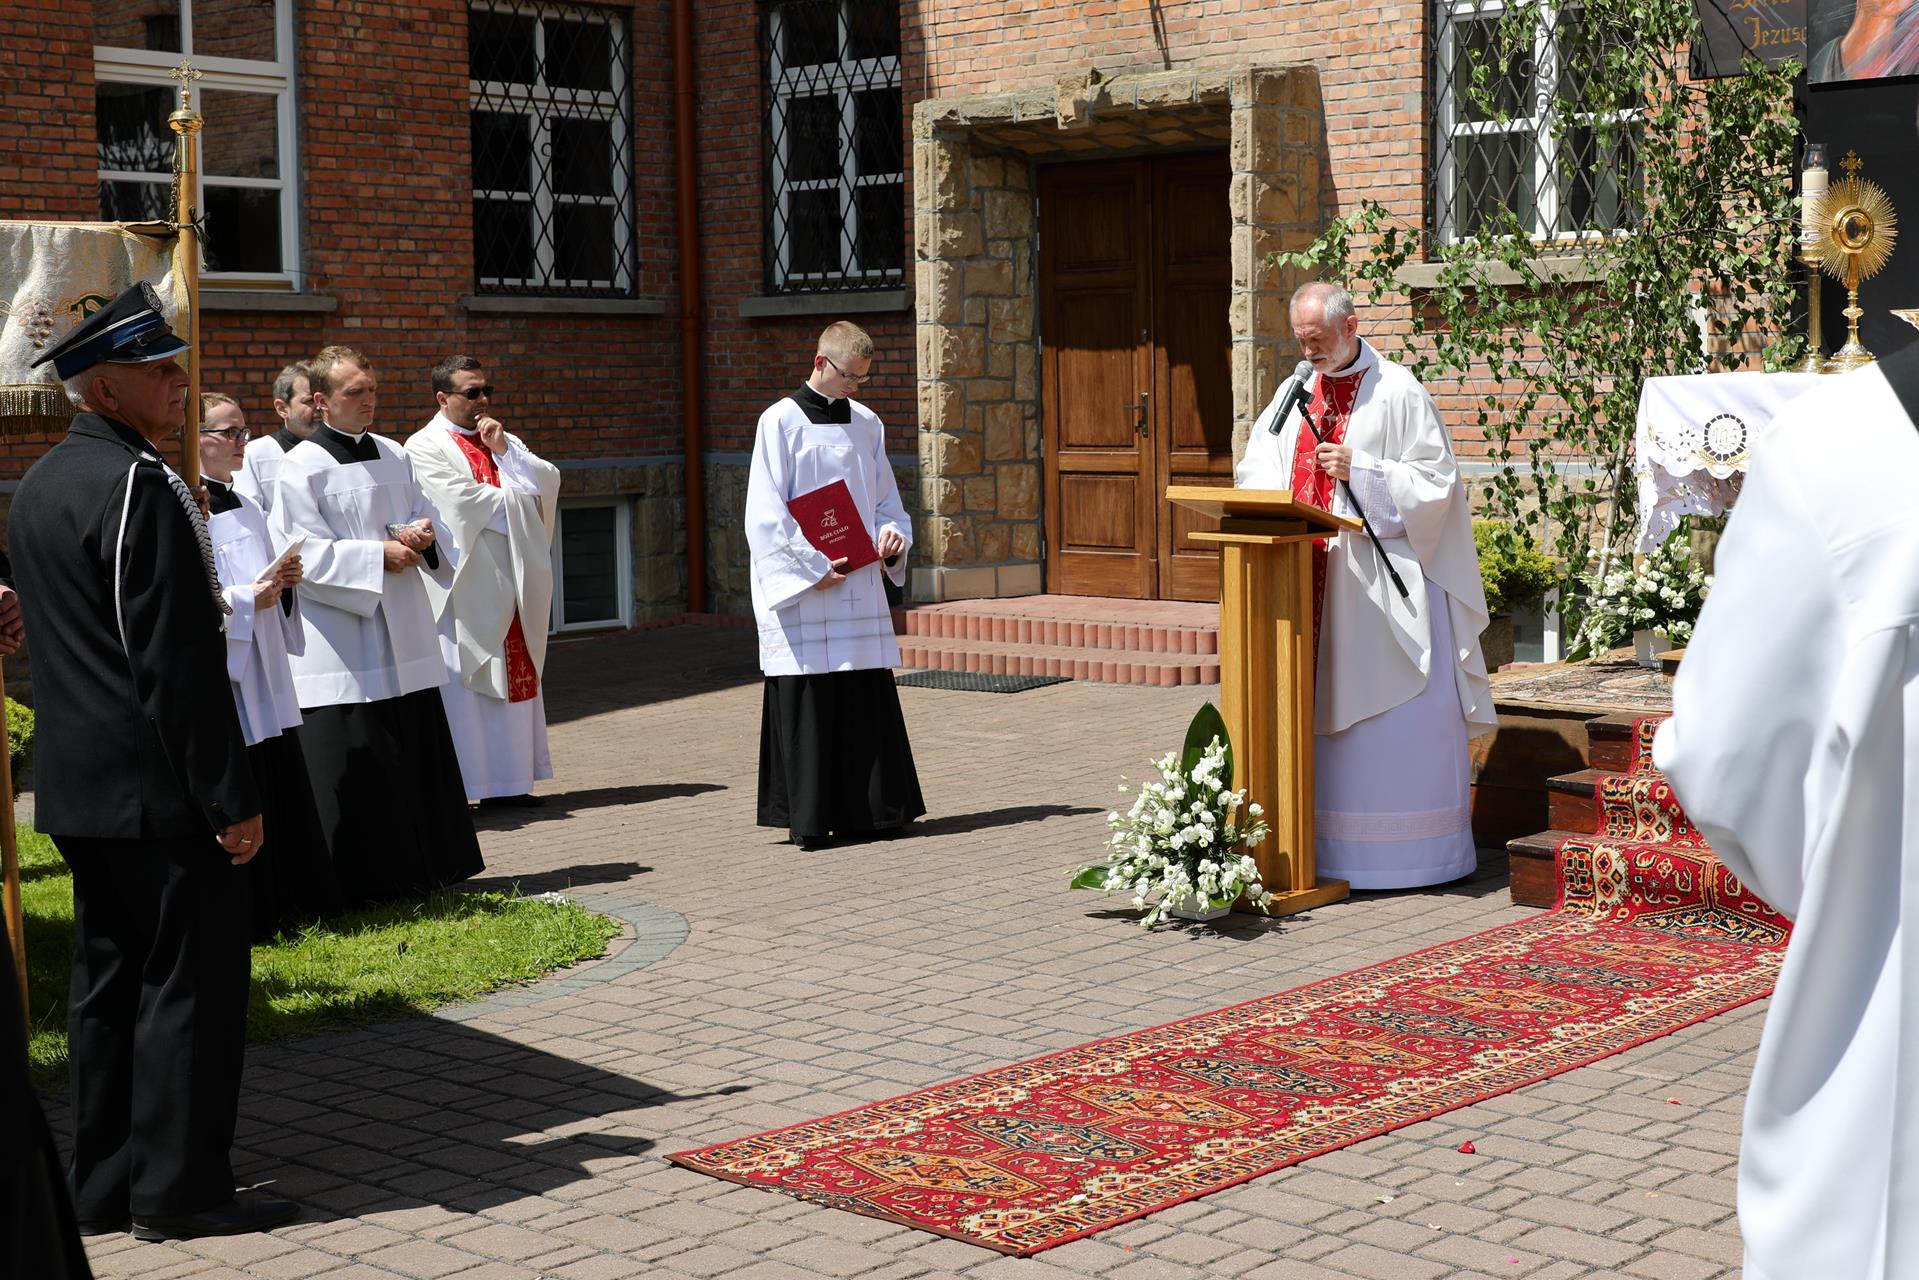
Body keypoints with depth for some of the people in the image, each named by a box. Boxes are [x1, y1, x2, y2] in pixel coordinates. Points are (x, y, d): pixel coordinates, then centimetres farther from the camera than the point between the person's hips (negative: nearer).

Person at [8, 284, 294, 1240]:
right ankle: (179, 1188, 5)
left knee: (107, 980, 15)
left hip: (78, 785, 10)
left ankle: (104, 1185, 22)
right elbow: (178, 665, -20)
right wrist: (231, 797, -17)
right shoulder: (139, 487, -17)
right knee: (190, 980, -1)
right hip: (157, 789, -9)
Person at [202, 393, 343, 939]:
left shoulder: (246, 506, 16)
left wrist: (284, 581, 5)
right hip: (221, 676, -9)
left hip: (265, 677, 9)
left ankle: (290, 906, 21)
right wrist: (248, 600, -19)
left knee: (283, 788, 11)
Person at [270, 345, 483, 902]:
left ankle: (421, 867, 21)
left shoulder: (393, 455, 12)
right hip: (341, 643, -6)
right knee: (353, 762, -5)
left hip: (401, 635, 6)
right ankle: (360, 880, 4)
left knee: (416, 748, 10)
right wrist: (380, 556, -17)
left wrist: (421, 535, -4)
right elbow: (305, 554, -13)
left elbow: (424, 514, 19)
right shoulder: (301, 466, -8)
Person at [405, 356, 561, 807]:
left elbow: (547, 482, 5)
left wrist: (503, 449, -5)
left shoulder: (502, 441, 17)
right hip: (465, 584, -7)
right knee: (462, 681, -7)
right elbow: (464, 501, -16)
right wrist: (516, 498, -4)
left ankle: (507, 781, 13)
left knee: (515, 679, 7)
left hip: (513, 581, 7)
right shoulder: (425, 447, -3)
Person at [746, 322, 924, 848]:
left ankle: (865, 811, 13)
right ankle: (808, 819, 3)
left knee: (869, 698, 4)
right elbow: (766, 515, -9)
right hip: (801, 589, -5)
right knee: (807, 701, -3)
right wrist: (812, 567, -15)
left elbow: (886, 498, 19)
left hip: (859, 584, 5)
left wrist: (892, 534, -2)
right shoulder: (780, 422, -4)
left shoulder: (866, 424, 12)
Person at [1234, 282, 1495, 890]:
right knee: (1315, 708, 5)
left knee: (1394, 710, -4)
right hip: (1308, 574, 5)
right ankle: (1322, 843, 10)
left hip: (1381, 577, -5)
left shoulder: (1398, 392, -3)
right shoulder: (1294, 391, 14)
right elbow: (1254, 469, 17)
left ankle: (1407, 849, 4)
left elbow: (1436, 477, -6)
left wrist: (1360, 470, -17)